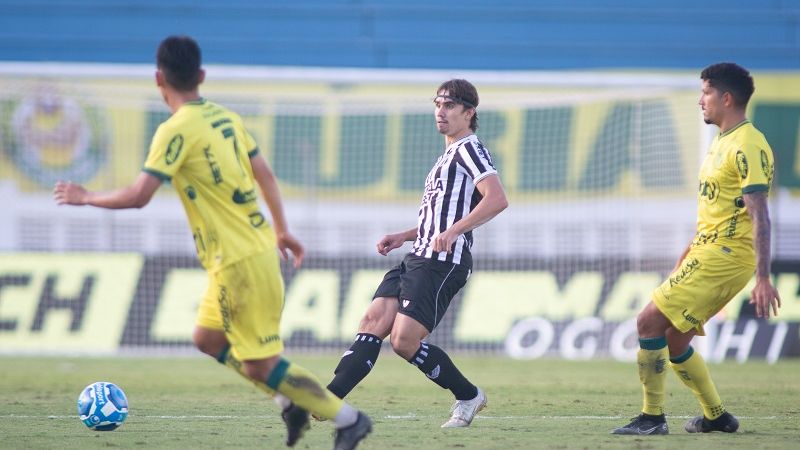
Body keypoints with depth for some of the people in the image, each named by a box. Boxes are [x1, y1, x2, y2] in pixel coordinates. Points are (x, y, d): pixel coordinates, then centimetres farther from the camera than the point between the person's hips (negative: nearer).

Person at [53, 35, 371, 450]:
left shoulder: (177, 130, -16)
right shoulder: (225, 117, 8)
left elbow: (138, 196, -19)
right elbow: (264, 173, 16)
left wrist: (85, 197, -2)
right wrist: (282, 230, 27)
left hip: (238, 261, -9)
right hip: (258, 246, 9)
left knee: (259, 364, -2)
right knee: (208, 338, 21)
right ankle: (289, 401, 19)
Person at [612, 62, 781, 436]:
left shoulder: (747, 146, -15)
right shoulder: (722, 142, 16)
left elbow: (759, 216, -21)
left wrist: (763, 279, -25)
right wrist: (688, 254, 27)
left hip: (724, 257, -10)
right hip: (708, 251, 10)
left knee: (650, 321, -12)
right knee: (673, 342, 12)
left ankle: (652, 418, -6)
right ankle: (716, 416, 21)